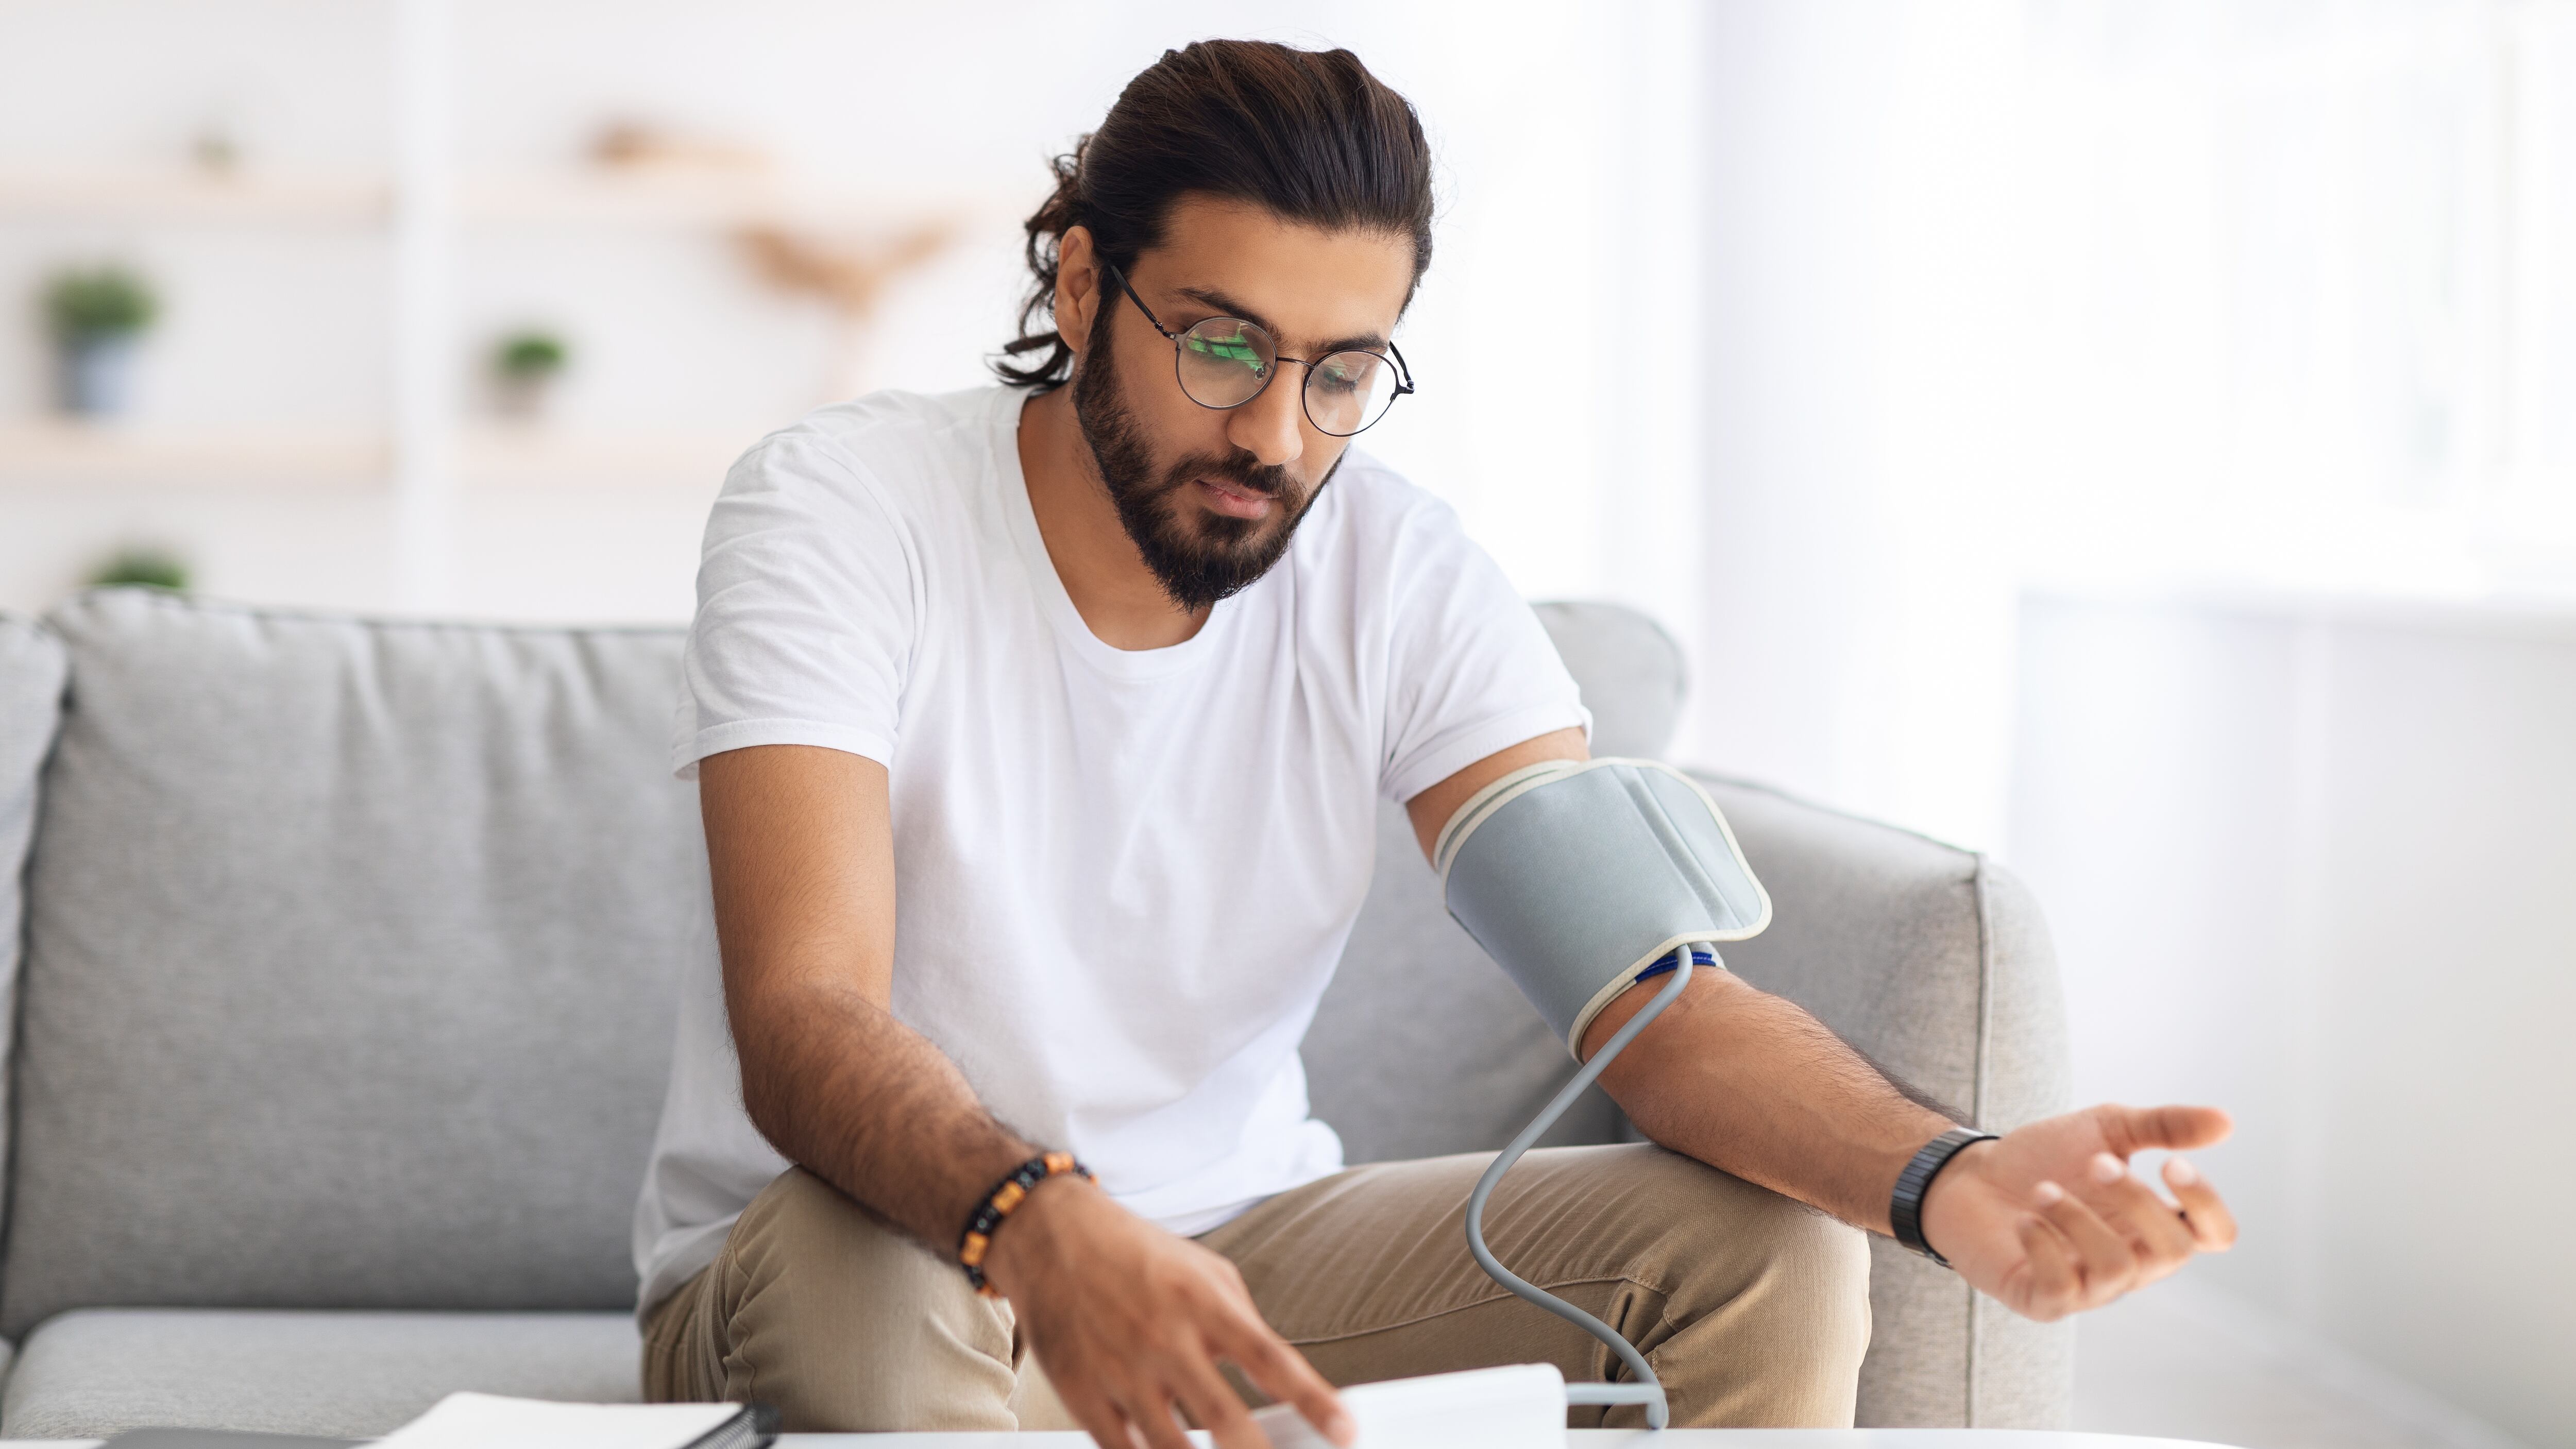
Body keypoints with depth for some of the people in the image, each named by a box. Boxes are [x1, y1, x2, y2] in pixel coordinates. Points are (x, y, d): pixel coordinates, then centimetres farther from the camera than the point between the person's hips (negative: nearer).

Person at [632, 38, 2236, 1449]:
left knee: (1777, 1250, -15)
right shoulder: (840, 509, -17)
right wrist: (1046, 1231, -51)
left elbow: (1648, 990, -16)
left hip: (1230, 1238, 4)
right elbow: (805, 1020, -29)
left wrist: (1949, 1180, -37)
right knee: (895, 1286, -40)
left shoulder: (1406, 578, -7)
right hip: (845, 1256, -3)